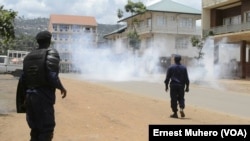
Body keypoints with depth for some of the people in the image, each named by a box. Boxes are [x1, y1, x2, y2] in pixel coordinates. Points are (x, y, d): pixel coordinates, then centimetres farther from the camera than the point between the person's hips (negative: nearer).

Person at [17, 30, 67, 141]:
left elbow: (23, 79, 10)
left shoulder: (29, 56, 11)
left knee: (35, 129, 18)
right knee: (46, 130, 0)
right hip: (44, 97, -7)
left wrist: (25, 97, 19)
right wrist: (62, 88, -1)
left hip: (29, 96, 7)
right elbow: (52, 77, -19)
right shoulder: (51, 53, -8)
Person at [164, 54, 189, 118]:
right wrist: (187, 87, 10)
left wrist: (166, 86, 6)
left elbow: (167, 77, -1)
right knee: (181, 98, 14)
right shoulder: (184, 67, 4)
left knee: (173, 99, 3)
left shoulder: (171, 67, -2)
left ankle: (175, 113, 5)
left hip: (173, 85, -2)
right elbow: (186, 78, 4)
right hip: (181, 85, 2)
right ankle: (181, 109, -10)